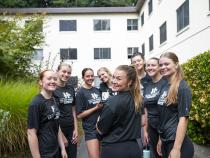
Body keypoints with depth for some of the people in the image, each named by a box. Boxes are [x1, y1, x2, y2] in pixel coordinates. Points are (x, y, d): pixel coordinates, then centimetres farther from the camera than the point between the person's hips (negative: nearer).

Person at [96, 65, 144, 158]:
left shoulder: (112, 102, -21)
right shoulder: (138, 99, -1)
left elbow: (100, 130, -12)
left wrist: (99, 120, 7)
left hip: (113, 150, -5)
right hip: (134, 148, 6)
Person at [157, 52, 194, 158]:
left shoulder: (182, 87, -14)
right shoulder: (165, 87, 8)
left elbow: (183, 119, -19)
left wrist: (176, 149, -21)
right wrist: (160, 139, 13)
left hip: (178, 143, -7)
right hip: (165, 142, 7)